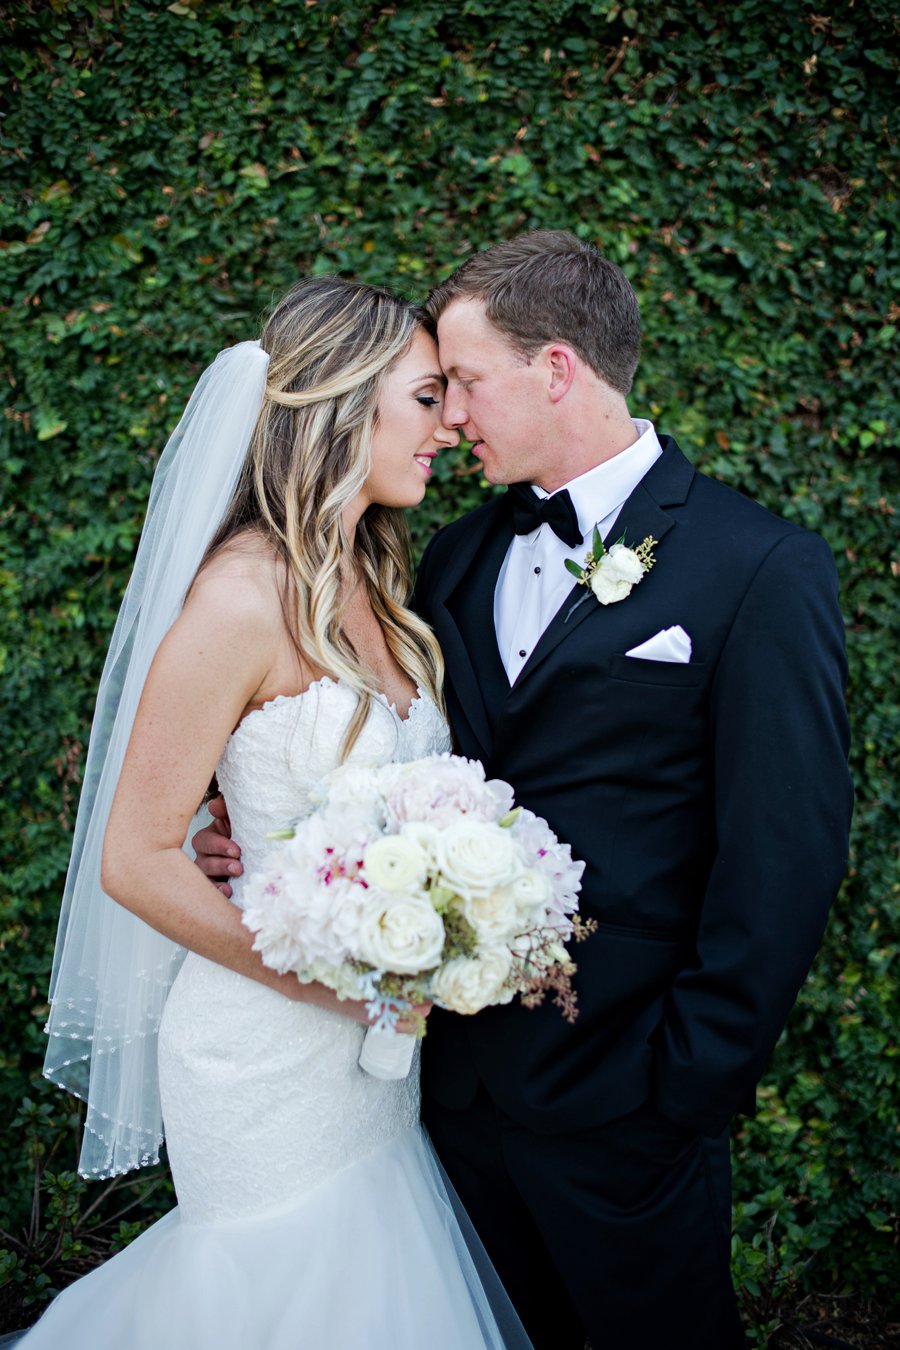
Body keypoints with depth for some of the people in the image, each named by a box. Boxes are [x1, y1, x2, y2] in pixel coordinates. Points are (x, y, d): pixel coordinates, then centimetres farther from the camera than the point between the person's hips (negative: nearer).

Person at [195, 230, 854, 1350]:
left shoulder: (761, 571, -13)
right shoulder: (457, 555, 6)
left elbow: (785, 860, -14)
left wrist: (688, 1082, -13)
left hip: (617, 1102, -5)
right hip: (457, 1070, 6)